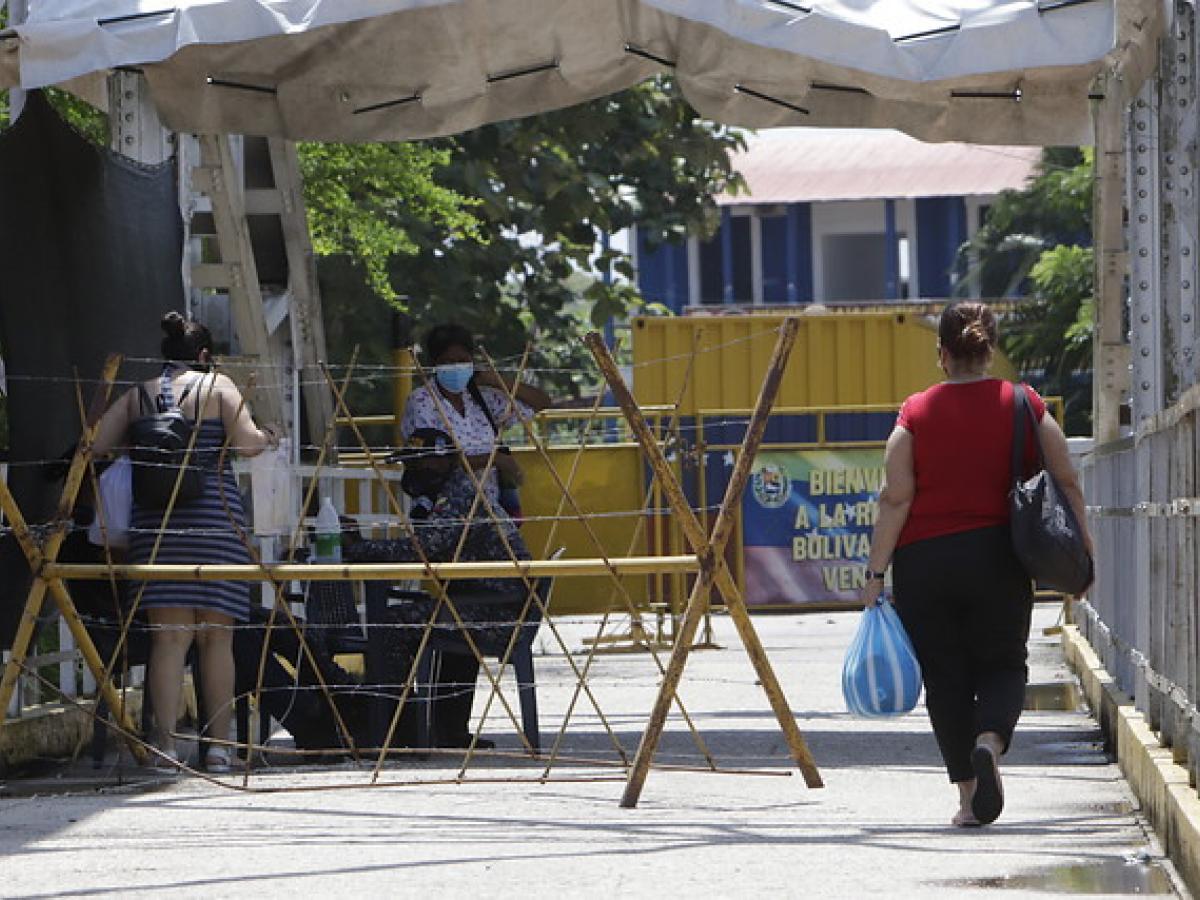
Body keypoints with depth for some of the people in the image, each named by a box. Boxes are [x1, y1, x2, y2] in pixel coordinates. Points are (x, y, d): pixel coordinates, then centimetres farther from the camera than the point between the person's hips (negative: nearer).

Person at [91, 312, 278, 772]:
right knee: (216, 635, 4)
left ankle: (166, 743, -7)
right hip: (214, 517, -2)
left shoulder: (137, 395, 12)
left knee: (169, 635, 1)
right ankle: (219, 744, 4)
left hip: (152, 522, 2)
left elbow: (96, 444, 4)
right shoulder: (218, 387, 3)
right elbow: (247, 441, -9)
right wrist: (269, 438, 12)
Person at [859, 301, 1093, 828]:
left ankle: (970, 796, 6)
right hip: (1000, 561, 1)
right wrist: (1081, 553, 12)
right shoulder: (1025, 407, 1)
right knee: (1003, 665, 14)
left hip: (924, 562, -1)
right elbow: (1066, 484, 2)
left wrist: (876, 572, -3)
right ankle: (990, 740, -17)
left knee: (945, 679, 7)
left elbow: (895, 500, -7)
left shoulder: (916, 414, -4)